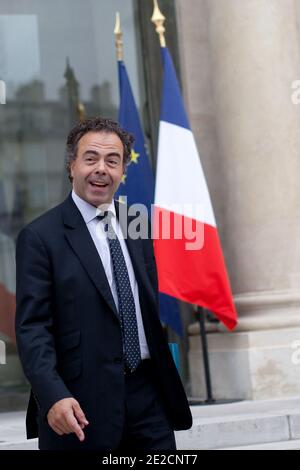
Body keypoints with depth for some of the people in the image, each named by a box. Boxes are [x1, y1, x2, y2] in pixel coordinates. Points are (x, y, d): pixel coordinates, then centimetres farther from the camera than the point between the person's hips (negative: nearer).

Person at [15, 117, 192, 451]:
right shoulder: (40, 237, -7)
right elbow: (32, 327, -13)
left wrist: (166, 382, 15)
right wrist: (53, 396, -25)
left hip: (147, 394, 5)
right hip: (83, 407, -5)